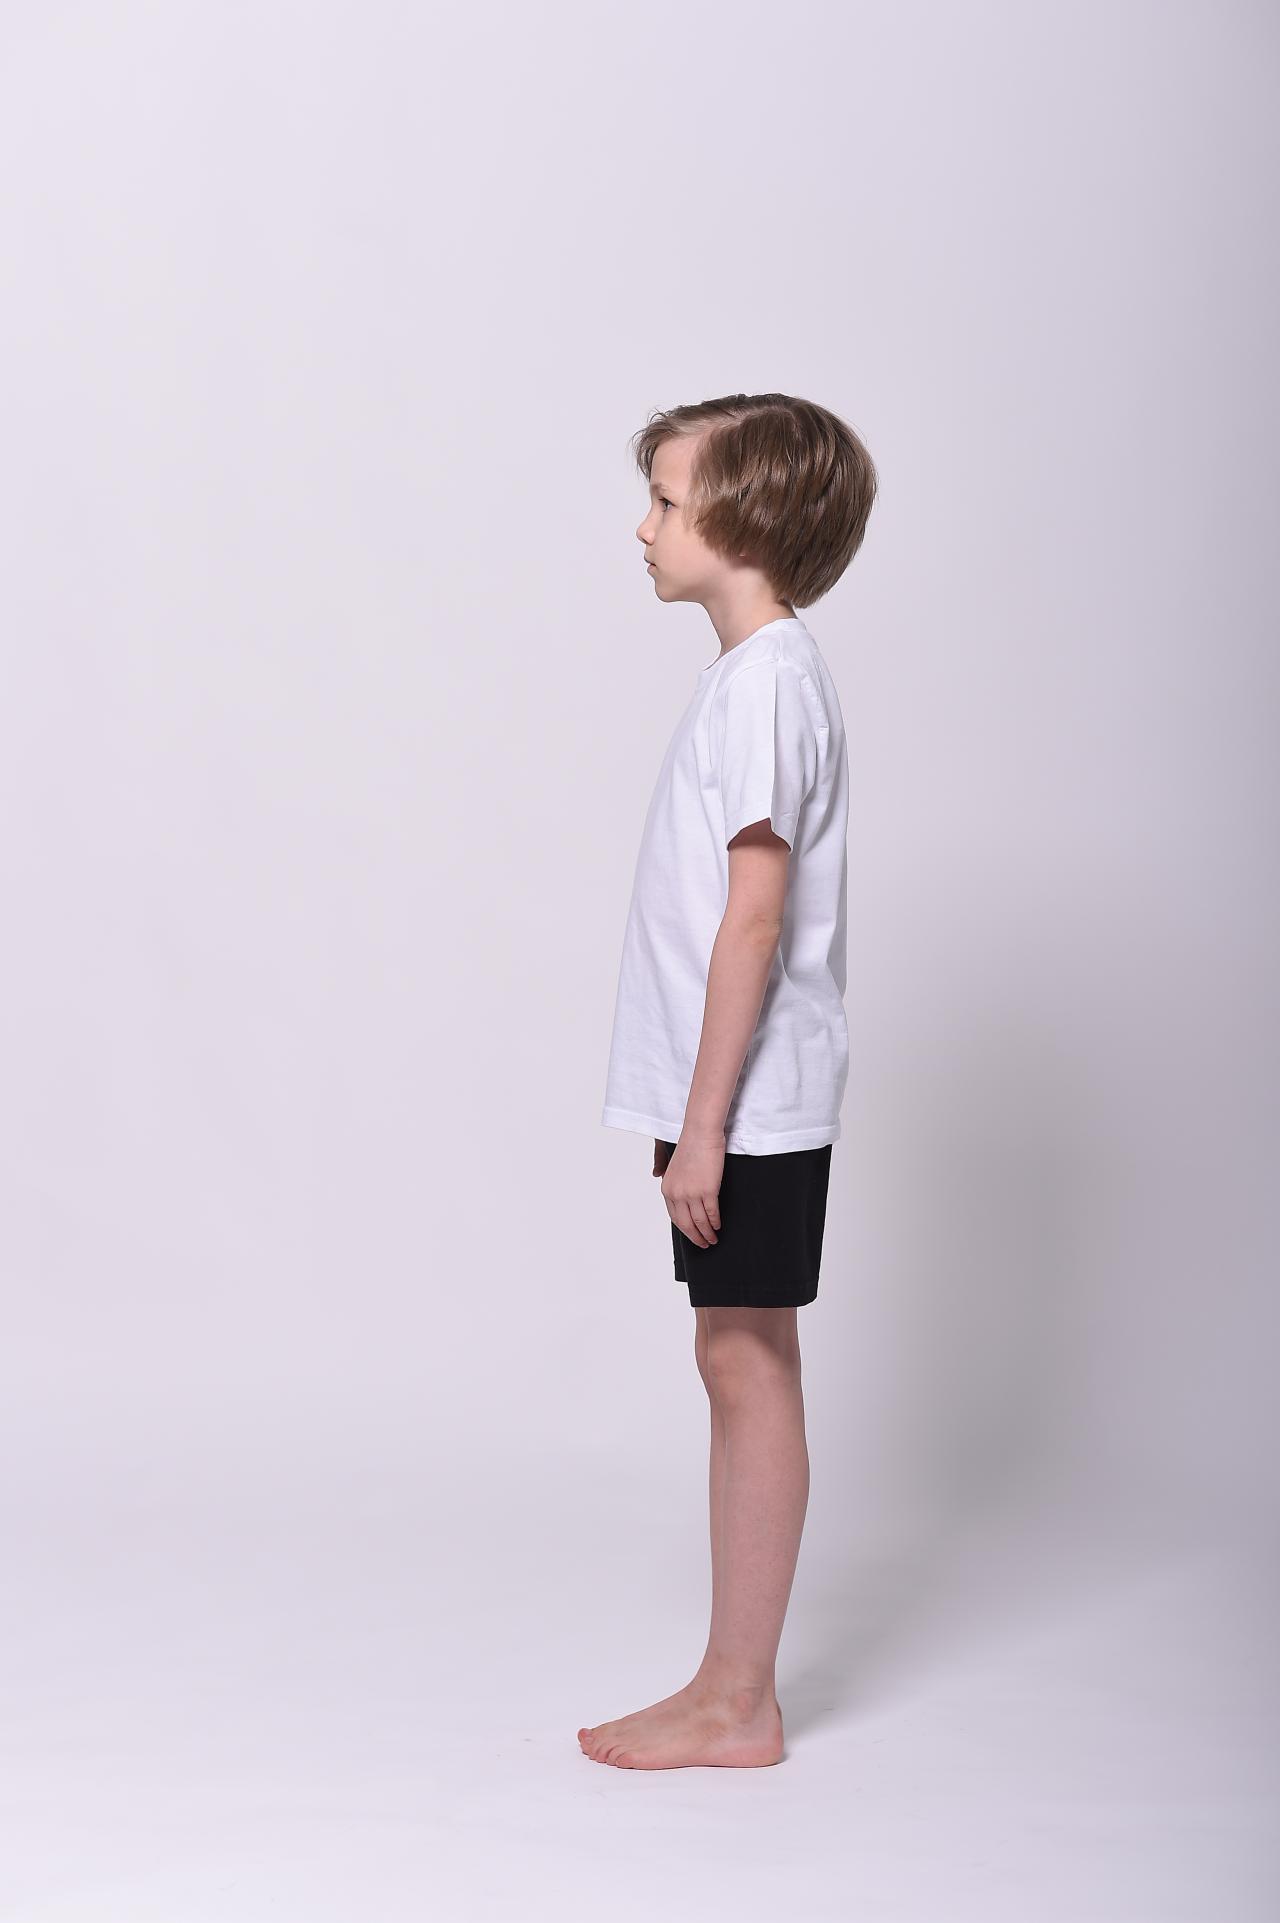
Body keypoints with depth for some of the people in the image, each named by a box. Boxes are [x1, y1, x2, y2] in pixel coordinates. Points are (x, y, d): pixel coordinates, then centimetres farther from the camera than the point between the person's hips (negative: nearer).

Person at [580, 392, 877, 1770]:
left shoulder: (765, 680, -15)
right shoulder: (762, 672, 15)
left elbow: (755, 914, -20)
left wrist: (705, 1120, -20)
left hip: (750, 1106, -10)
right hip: (737, 1102, 10)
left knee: (747, 1365, -2)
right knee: (740, 1369, 13)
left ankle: (738, 1704, 10)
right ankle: (731, 1692, 23)